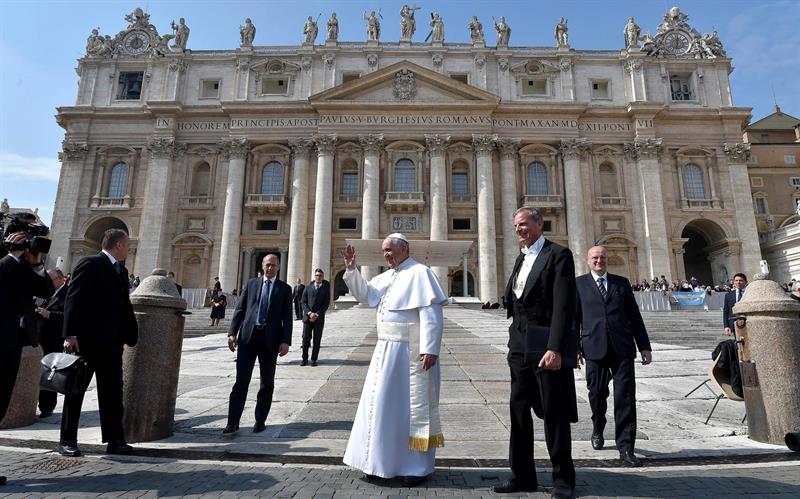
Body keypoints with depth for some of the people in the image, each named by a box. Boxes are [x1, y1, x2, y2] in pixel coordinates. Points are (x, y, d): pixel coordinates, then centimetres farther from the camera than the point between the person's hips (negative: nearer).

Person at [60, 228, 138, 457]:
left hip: (111, 343, 7)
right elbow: (73, 299, -15)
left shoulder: (121, 270, 15)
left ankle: (115, 440, 13)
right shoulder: (91, 264, -9)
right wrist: (70, 335, -21)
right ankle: (67, 441, 20)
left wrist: (131, 335, 12)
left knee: (113, 391, 7)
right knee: (76, 390, 7)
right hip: (87, 340, -7)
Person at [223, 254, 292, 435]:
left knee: (267, 382, 8)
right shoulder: (251, 284, 10)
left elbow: (287, 318, 1)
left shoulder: (285, 289, 6)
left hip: (270, 339, 0)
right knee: (241, 380, 0)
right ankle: (233, 422, 7)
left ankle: (260, 421, 20)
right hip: (248, 336, 1)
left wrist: (285, 341, -8)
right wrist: (232, 333, -3)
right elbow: (240, 310, 7)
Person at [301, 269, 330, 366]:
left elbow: (326, 304, 0)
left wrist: (317, 314, -9)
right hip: (307, 317, 1)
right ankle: (305, 359, 10)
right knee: (306, 338, 0)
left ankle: (314, 360, 10)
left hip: (319, 318, -1)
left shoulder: (326, 288, 6)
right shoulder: (308, 287, 10)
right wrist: (309, 313, -9)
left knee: (317, 340, 1)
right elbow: (303, 302, 5)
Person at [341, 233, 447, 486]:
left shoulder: (420, 273, -11)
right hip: (386, 350, 8)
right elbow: (364, 295, 17)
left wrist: (430, 349, -24)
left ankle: (418, 466, 17)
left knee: (412, 405, 2)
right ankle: (384, 460, 27)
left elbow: (432, 314, -18)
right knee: (384, 403, 13)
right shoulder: (386, 277, 13)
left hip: (410, 352, -8)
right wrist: (351, 269, 3)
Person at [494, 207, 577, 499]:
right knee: (519, 410, 11)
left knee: (555, 413, 5)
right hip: (520, 346, 7)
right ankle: (522, 475, 24)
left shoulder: (558, 255, -8)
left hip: (547, 346, -7)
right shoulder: (521, 259, 16)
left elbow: (564, 306, -16)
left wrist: (555, 348, -23)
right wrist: (515, 343, 12)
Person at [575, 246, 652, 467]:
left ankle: (625, 447, 7)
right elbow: (574, 317, 3)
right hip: (594, 347, -1)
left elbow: (634, 315, 12)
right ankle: (597, 430, 37)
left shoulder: (621, 282, 12)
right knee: (597, 393, 10)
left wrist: (644, 346, 8)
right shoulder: (579, 284, 7)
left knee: (625, 397, -2)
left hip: (622, 347, 1)